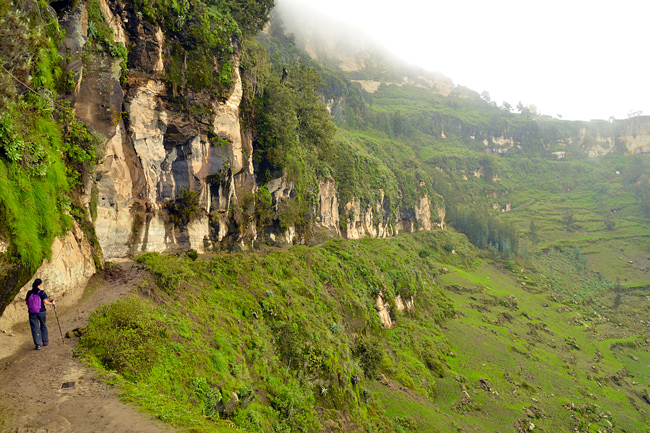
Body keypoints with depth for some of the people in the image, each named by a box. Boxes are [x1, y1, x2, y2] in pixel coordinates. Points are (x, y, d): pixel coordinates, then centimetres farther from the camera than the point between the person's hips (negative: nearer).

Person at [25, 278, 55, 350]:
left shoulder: (29, 293, -1)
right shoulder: (42, 292, -11)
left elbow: (26, 302, 4)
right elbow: (45, 302, -17)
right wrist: (52, 303, 0)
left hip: (32, 313, 1)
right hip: (41, 312, -1)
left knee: (35, 328, 5)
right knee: (43, 326, 18)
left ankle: (38, 345, 1)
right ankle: (45, 341, 29)